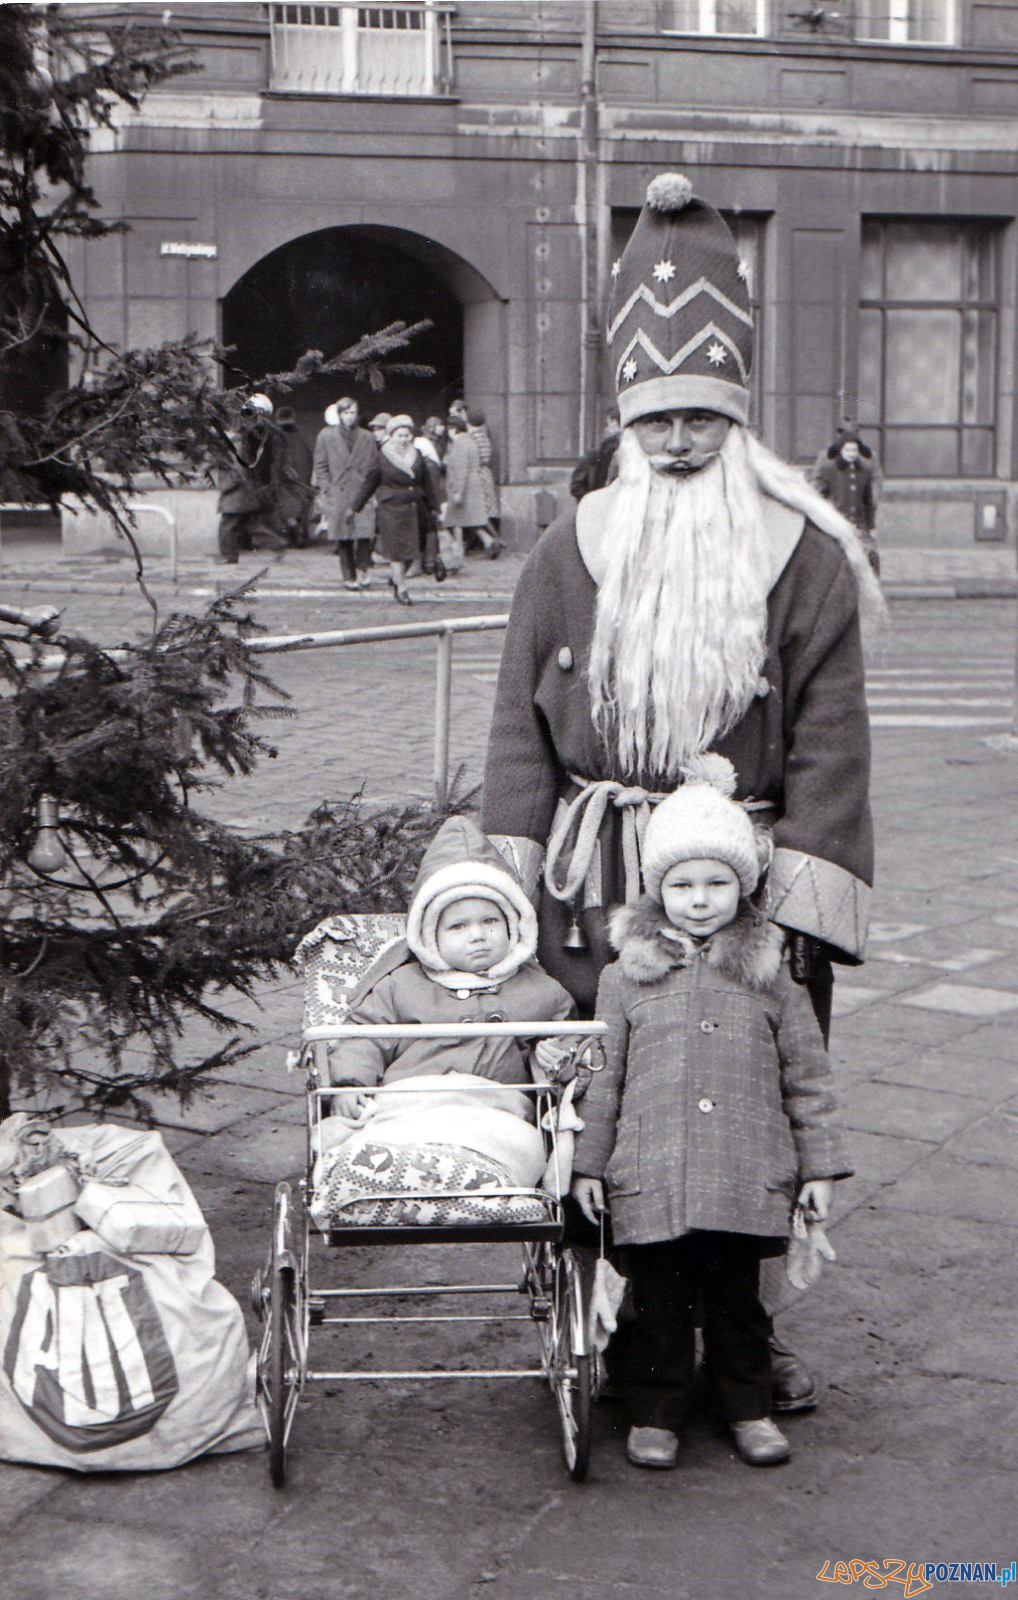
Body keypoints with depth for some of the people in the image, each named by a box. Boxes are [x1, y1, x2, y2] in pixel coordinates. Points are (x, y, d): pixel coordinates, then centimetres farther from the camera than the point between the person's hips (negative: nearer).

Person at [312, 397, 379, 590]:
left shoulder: (367, 438, 10)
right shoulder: (326, 436, 7)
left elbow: (374, 468, 12)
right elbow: (320, 466, 7)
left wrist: (371, 492, 3)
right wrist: (326, 491, -2)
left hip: (362, 494, 0)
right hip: (338, 495, 0)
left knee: (364, 534, -12)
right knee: (343, 538, 1)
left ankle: (363, 570, 4)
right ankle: (349, 576, 9)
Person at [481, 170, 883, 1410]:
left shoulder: (806, 556, 1)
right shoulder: (572, 551, 6)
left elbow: (830, 740, -2)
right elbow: (522, 727, 5)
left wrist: (795, 896, -11)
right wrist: (511, 882, -3)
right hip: (598, 889, 1)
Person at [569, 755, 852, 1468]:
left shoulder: (770, 976, 7)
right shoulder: (626, 978, 5)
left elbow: (807, 1076, 10)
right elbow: (602, 1077, 9)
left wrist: (818, 1166, 8)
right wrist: (588, 1162, 6)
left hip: (748, 1176, 0)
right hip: (651, 1180, 0)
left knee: (738, 1295, 9)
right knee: (661, 1300, 5)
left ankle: (749, 1405, 27)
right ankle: (655, 1411, 21)